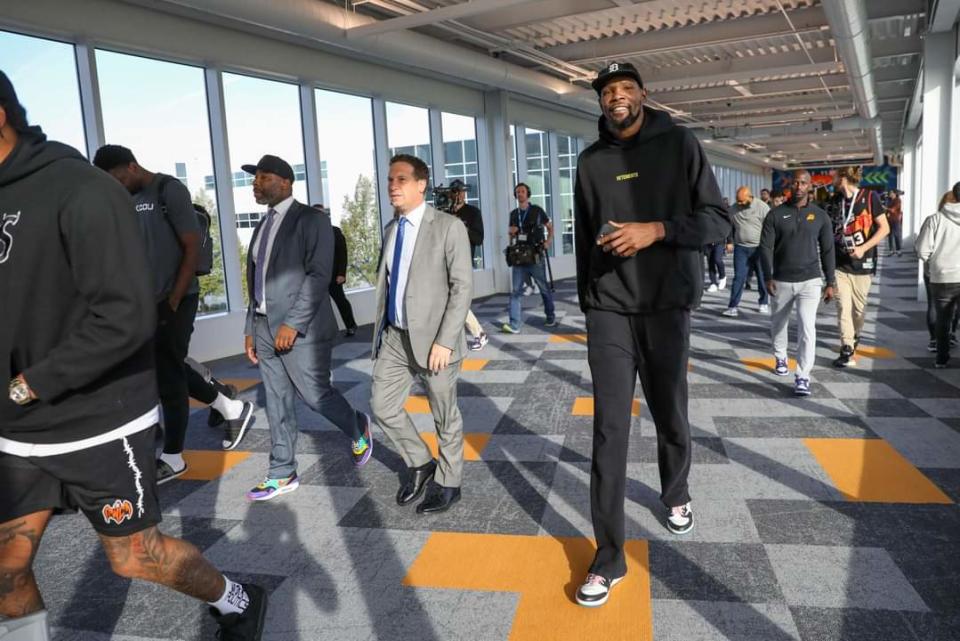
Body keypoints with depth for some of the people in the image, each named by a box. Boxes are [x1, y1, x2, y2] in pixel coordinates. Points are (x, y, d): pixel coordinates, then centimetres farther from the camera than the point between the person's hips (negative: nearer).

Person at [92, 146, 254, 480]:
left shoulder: (169, 190, -10)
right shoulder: (128, 200, 12)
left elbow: (192, 246, -14)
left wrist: (174, 300, -17)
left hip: (174, 301, -8)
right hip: (149, 302, 8)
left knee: (167, 376, -1)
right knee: (169, 369, 14)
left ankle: (173, 459, 12)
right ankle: (234, 410, 29)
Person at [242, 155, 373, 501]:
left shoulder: (310, 219, -6)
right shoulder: (262, 225, 17)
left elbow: (319, 275, -16)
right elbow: (256, 281, 18)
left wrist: (293, 323, -21)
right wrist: (250, 329, 13)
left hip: (301, 329, -7)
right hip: (266, 329, 7)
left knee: (315, 394, -3)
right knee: (277, 403, 10)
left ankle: (357, 429, 26)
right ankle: (282, 474, 19)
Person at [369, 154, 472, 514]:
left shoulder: (449, 227, -10)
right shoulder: (390, 230, 10)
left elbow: (463, 286, -14)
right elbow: (386, 283, 15)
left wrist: (444, 341, -20)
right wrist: (381, 330, 11)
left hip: (433, 338, -6)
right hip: (395, 337, 6)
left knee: (445, 417, 8)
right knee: (382, 406, 7)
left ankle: (448, 483, 28)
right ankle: (419, 463, 29)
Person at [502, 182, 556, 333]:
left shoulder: (537, 211, 1)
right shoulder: (513, 214, 11)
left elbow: (550, 227, 9)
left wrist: (547, 242, -6)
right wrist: (511, 232, -2)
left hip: (536, 256, -3)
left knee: (544, 288, 8)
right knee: (516, 290, -5)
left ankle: (551, 317, 25)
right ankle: (514, 324, -7)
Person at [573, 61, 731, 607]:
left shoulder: (679, 143, 2)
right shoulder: (592, 161, 9)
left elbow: (719, 220, -3)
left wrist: (657, 229, -19)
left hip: (667, 308, -1)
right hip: (608, 313, 1)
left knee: (671, 418, 13)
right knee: (609, 432, -3)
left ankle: (676, 495, 44)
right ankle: (610, 558, 5)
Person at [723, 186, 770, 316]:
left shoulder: (762, 207, -10)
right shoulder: (734, 208, 2)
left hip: (759, 248, -2)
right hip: (741, 248, 2)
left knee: (762, 277, 10)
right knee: (739, 277, -3)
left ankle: (764, 303, 25)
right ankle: (733, 306, -3)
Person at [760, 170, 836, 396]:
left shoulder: (820, 216, 3)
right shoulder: (776, 214, -1)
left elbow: (827, 250, 6)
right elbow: (765, 247, -4)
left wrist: (830, 283, 3)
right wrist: (768, 277, -13)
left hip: (810, 280, -1)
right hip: (782, 281, 1)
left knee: (807, 327, -13)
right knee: (778, 323, 16)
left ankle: (802, 377, -8)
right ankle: (780, 357, 43)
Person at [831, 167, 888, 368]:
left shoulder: (869, 197, -5)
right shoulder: (837, 202, 6)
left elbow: (884, 228, -6)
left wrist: (863, 248, -17)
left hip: (862, 264, -2)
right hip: (840, 264, 2)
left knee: (859, 308, 10)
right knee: (843, 307, -7)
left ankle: (854, 340, 34)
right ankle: (847, 351, -7)